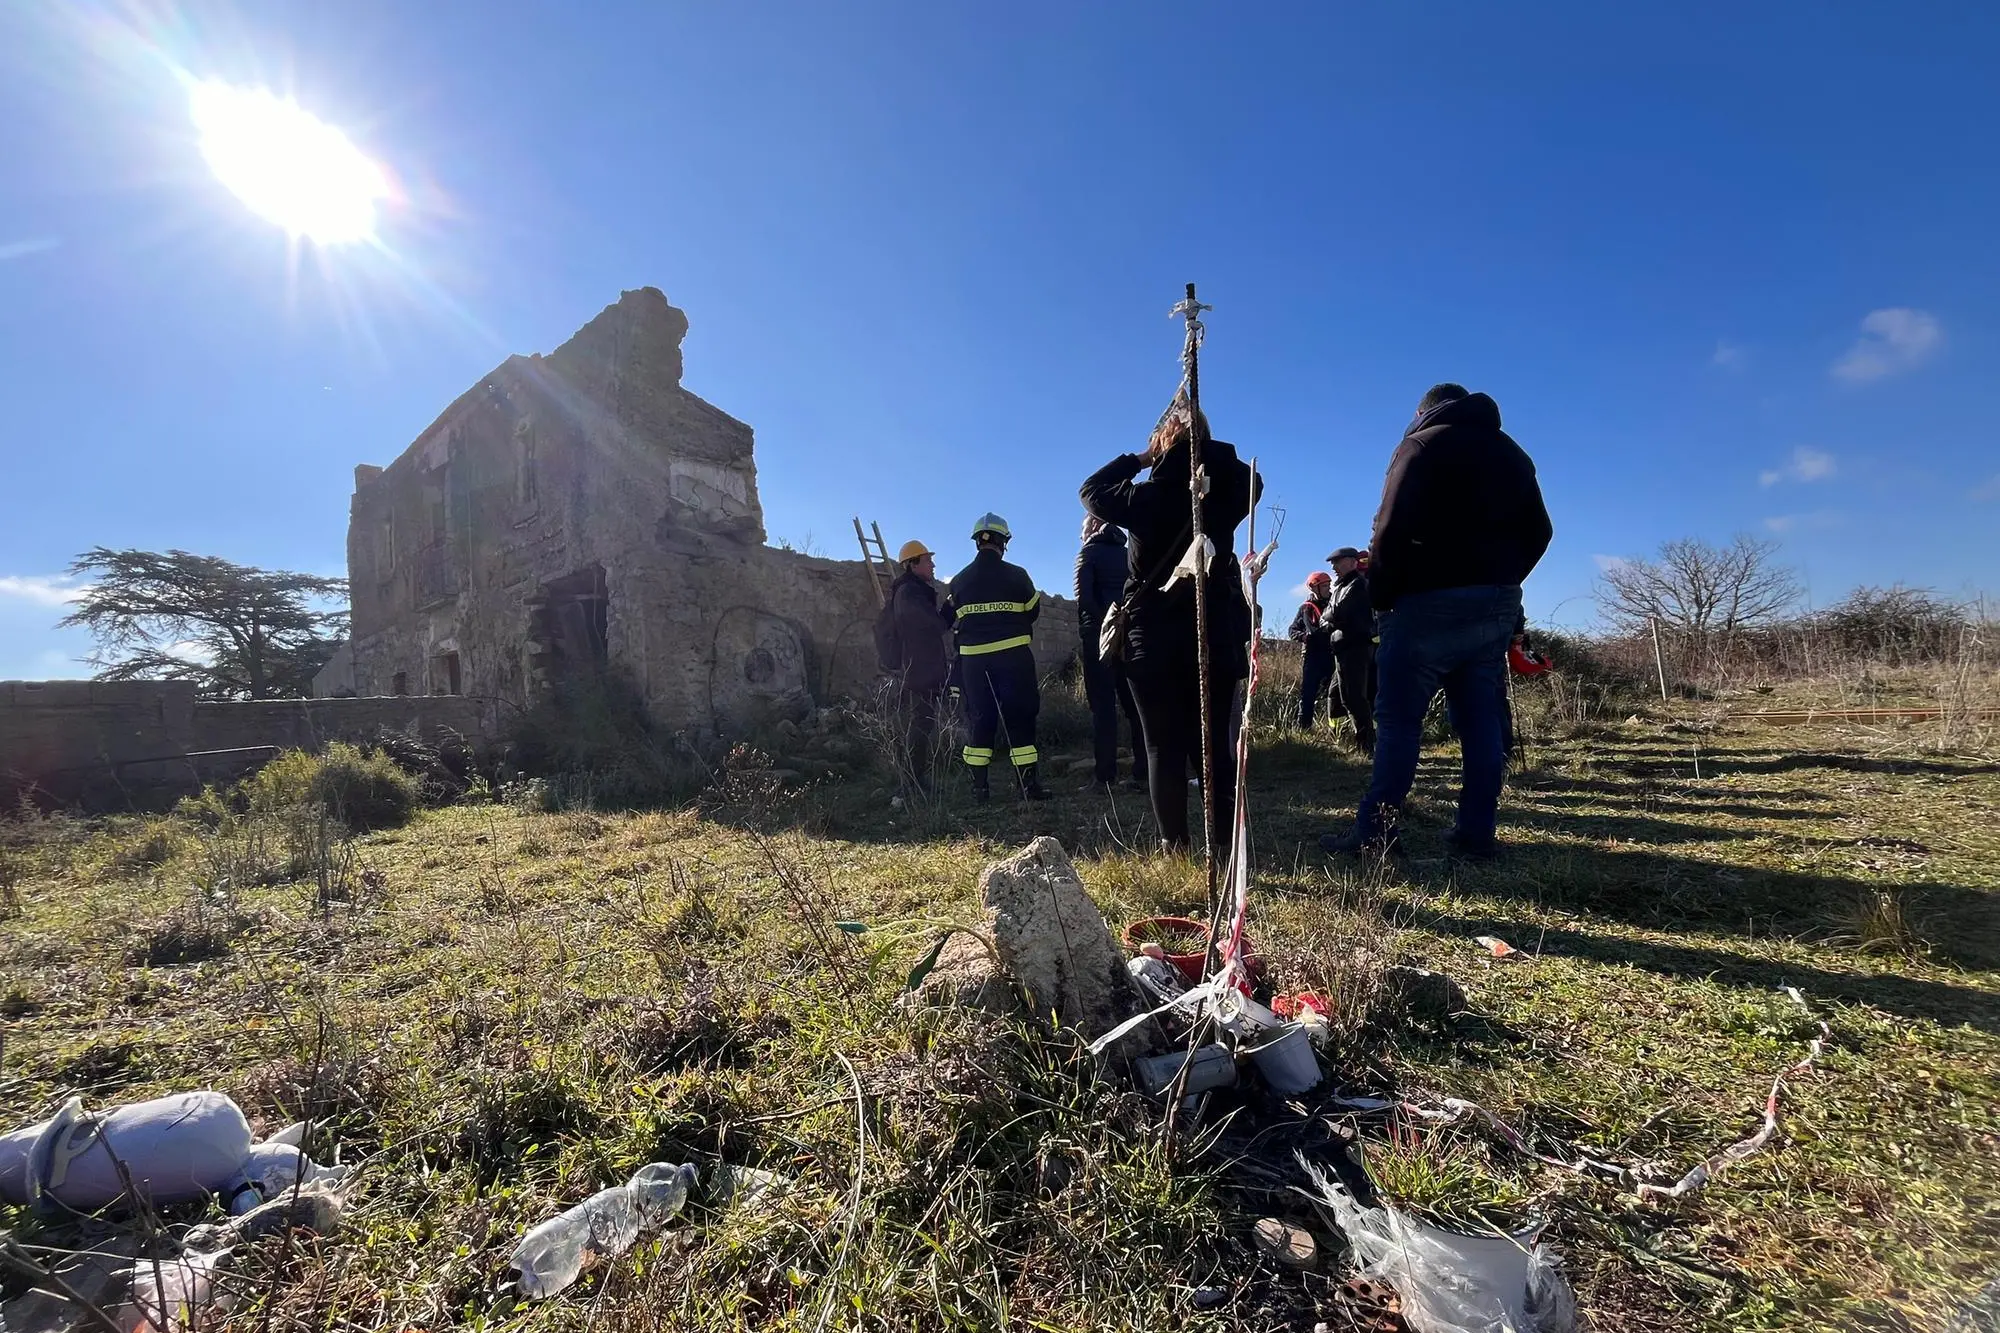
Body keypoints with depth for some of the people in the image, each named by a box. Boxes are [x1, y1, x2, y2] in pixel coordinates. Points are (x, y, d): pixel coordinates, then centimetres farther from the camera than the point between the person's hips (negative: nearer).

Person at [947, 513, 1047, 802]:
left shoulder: (959, 580, 4)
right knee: (1020, 718, 3)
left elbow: (951, 620, 11)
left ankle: (979, 786, 9)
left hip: (973, 659, 3)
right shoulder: (1016, 575, -3)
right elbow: (1033, 612, 8)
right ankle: (1028, 783, 3)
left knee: (979, 720, 8)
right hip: (1013, 655, -2)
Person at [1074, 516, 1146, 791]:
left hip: (1099, 634, -5)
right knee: (1134, 705, 5)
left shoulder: (1089, 552, 4)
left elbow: (1083, 596, -10)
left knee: (1103, 706, -6)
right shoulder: (1127, 554, 21)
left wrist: (1085, 633, -6)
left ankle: (1105, 776, -8)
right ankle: (1143, 772, 4)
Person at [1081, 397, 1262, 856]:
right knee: (1215, 744, 11)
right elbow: (1238, 472, 22)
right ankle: (1224, 843, 13)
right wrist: (1205, 446, 15)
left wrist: (1137, 459, 13)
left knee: (1164, 748, 5)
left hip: (1155, 637, -3)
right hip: (1218, 635, 3)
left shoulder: (1147, 497, -9)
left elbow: (1092, 488, 8)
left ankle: (1175, 847, 7)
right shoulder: (1227, 491, -2)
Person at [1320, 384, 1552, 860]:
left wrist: (1379, 594, -5)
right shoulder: (1511, 453, 19)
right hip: (1499, 604, 7)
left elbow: (1392, 528, -13)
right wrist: (1501, 580, 18)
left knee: (1399, 717, -5)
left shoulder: (1422, 444, -1)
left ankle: (1375, 833, -6)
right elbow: (1537, 532, 17)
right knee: (1481, 720, 7)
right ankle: (1477, 833, 10)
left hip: (1431, 601, -6)